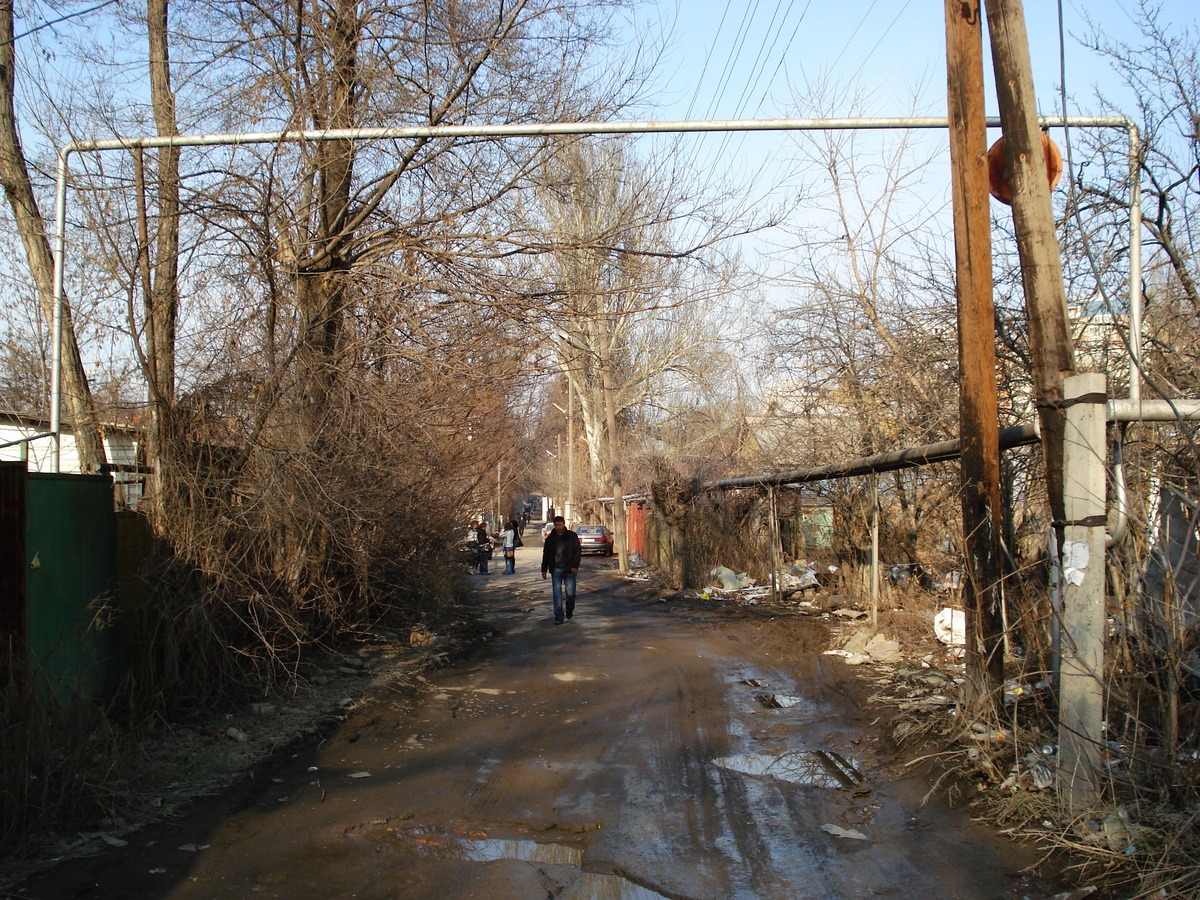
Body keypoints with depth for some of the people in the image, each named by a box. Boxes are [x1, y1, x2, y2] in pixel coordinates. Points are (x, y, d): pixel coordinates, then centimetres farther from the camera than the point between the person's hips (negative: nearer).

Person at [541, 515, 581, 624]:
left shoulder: (572, 536, 2)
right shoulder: (550, 538, 9)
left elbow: (578, 551, 2)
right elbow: (546, 554, 15)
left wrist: (575, 565, -9)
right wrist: (544, 569, 11)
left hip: (569, 570, -1)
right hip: (555, 570, 2)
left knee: (570, 593, 3)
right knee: (557, 593, -3)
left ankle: (570, 611, 30)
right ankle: (558, 617, 0)